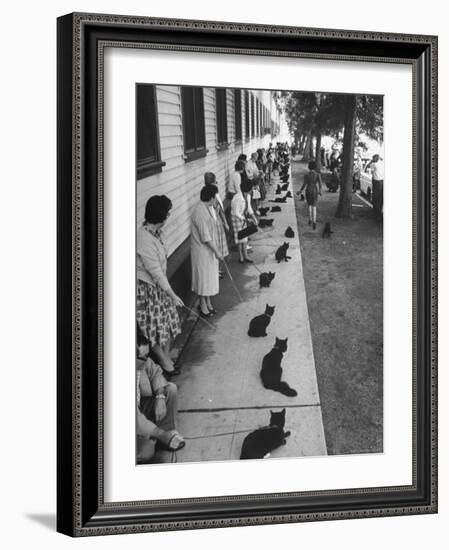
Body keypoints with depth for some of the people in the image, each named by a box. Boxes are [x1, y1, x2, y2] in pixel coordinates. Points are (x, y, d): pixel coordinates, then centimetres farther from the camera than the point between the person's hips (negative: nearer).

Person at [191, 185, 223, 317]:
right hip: (202, 250, -9)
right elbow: (205, 237, -25)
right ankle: (203, 305, 19)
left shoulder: (209, 208, 2)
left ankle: (208, 302, 32)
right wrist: (216, 251, -19)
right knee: (203, 277, 4)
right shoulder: (200, 213, -28)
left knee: (210, 276, 19)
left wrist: (216, 249, 18)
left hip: (210, 248, 9)